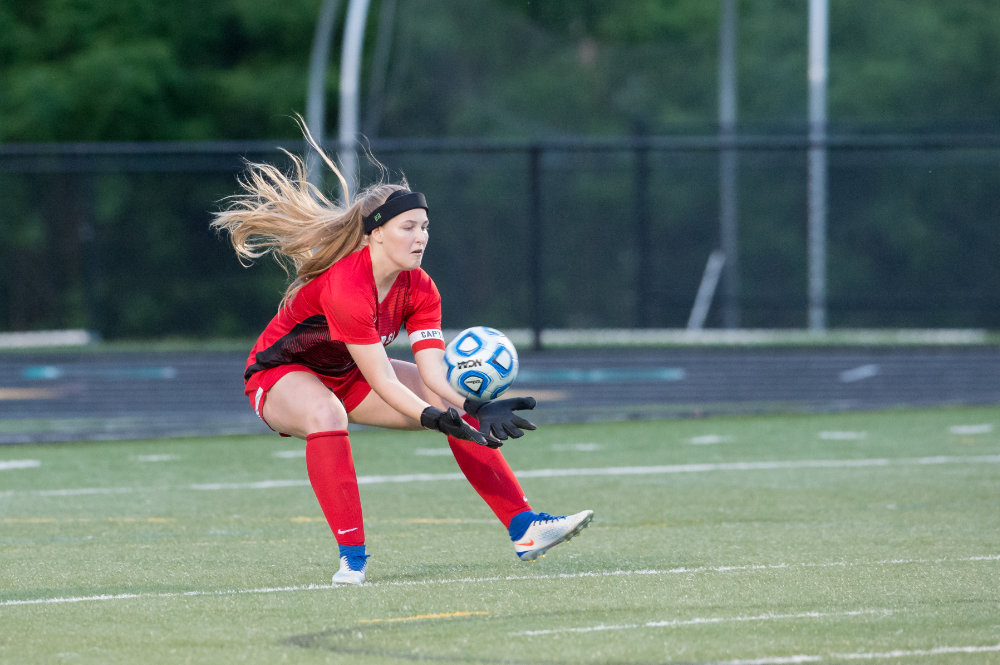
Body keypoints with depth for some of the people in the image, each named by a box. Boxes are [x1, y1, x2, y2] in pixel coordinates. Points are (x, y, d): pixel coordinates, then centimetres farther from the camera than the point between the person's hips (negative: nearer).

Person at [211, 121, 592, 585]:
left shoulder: (419, 290, -13)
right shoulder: (345, 287, -36)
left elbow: (433, 376, -21)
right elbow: (383, 383, -37)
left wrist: (476, 408, -39)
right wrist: (435, 418, -50)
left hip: (347, 374, 8)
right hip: (282, 375, -8)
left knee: (459, 410, -2)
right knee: (325, 414, -41)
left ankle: (523, 530, 2)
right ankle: (352, 557, -36)